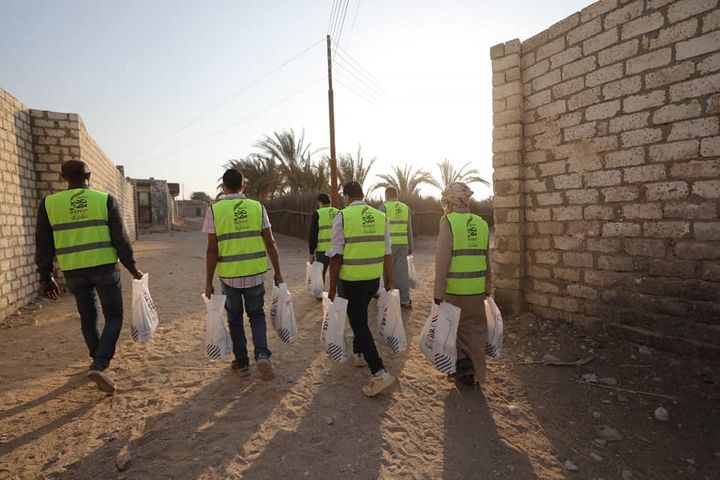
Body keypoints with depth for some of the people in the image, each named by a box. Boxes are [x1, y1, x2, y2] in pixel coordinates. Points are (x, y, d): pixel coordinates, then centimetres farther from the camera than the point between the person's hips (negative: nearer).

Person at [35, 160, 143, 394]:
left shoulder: (49, 203, 2)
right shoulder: (105, 199, -4)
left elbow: (43, 245, 4)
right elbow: (120, 238, -5)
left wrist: (46, 277, 13)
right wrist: (131, 266, 4)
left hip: (73, 272, 3)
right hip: (104, 268, -3)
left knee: (88, 318, 19)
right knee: (113, 317, 5)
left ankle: (98, 360, 33)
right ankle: (99, 366, -10)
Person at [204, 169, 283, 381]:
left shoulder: (214, 210, -4)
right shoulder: (257, 207, 0)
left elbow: (212, 249, -6)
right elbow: (270, 243, -1)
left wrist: (208, 281, 1)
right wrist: (277, 272, 7)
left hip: (229, 276, -1)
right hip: (256, 274, 1)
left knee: (235, 318, 18)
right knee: (257, 314, 19)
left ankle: (241, 363, 28)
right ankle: (262, 355, -1)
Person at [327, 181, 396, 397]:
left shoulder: (343, 216, -10)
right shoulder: (381, 216, 3)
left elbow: (336, 255, -11)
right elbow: (387, 253, 5)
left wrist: (332, 286, -4)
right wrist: (390, 281, 13)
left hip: (351, 280, -5)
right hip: (374, 279, 5)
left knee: (359, 323, 2)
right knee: (360, 316, 26)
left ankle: (379, 372, -5)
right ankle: (359, 353, 42)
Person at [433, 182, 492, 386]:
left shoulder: (448, 221, -10)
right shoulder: (481, 223, 7)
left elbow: (442, 259, -15)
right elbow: (487, 259, 12)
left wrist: (438, 290, -10)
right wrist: (488, 287, 20)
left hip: (454, 288, -5)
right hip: (477, 289, 5)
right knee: (475, 328, 15)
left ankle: (461, 359, 6)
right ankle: (475, 374, 25)